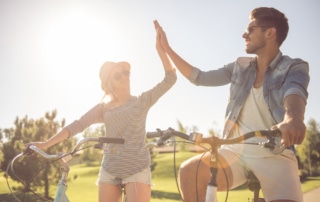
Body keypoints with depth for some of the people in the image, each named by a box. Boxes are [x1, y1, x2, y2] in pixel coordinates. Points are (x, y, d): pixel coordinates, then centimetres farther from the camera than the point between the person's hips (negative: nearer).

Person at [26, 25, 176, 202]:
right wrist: (46, 144, -9)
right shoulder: (103, 108, 10)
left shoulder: (142, 101, 5)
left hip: (137, 169, -3)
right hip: (109, 170, 3)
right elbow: (77, 125, 1)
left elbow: (170, 79, -3)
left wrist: (160, 49, -8)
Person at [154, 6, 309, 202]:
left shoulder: (295, 68, -3)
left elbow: (294, 92, -26)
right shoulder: (240, 66, 10)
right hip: (236, 150, 4)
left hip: (275, 155, -4)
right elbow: (199, 77, 14)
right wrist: (167, 48, 13)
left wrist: (292, 118, -50)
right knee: (188, 170, -19)